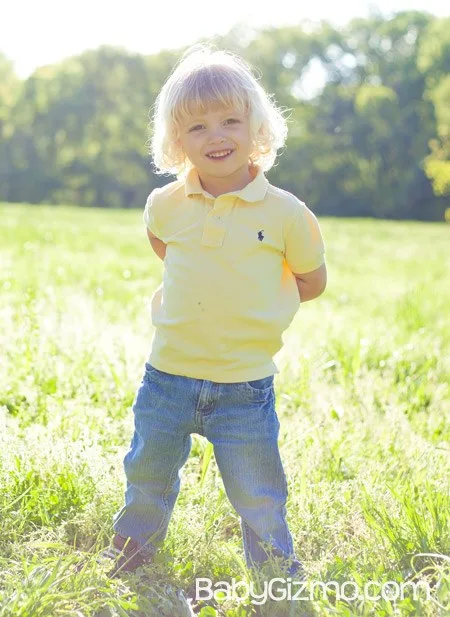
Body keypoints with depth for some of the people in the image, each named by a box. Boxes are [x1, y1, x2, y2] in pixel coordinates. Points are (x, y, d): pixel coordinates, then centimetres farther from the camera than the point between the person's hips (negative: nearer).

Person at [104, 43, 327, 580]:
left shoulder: (285, 213, -10)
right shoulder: (165, 204, -2)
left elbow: (312, 281, 4)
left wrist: (255, 304, -2)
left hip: (245, 383, -3)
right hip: (168, 374, 3)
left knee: (258, 495, 8)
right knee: (147, 472, 21)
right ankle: (134, 546, 48)